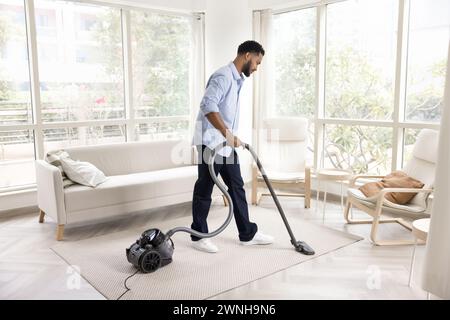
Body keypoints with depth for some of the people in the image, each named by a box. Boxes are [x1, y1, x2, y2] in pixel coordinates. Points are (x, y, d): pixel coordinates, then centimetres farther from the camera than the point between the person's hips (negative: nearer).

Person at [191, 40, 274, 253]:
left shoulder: (237, 79, 16)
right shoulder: (223, 76, -16)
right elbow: (208, 106, -29)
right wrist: (228, 134, -30)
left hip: (226, 145, 10)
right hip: (210, 143, -10)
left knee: (237, 187, 12)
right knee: (204, 191, 2)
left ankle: (248, 234, 21)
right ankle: (198, 236, 15)